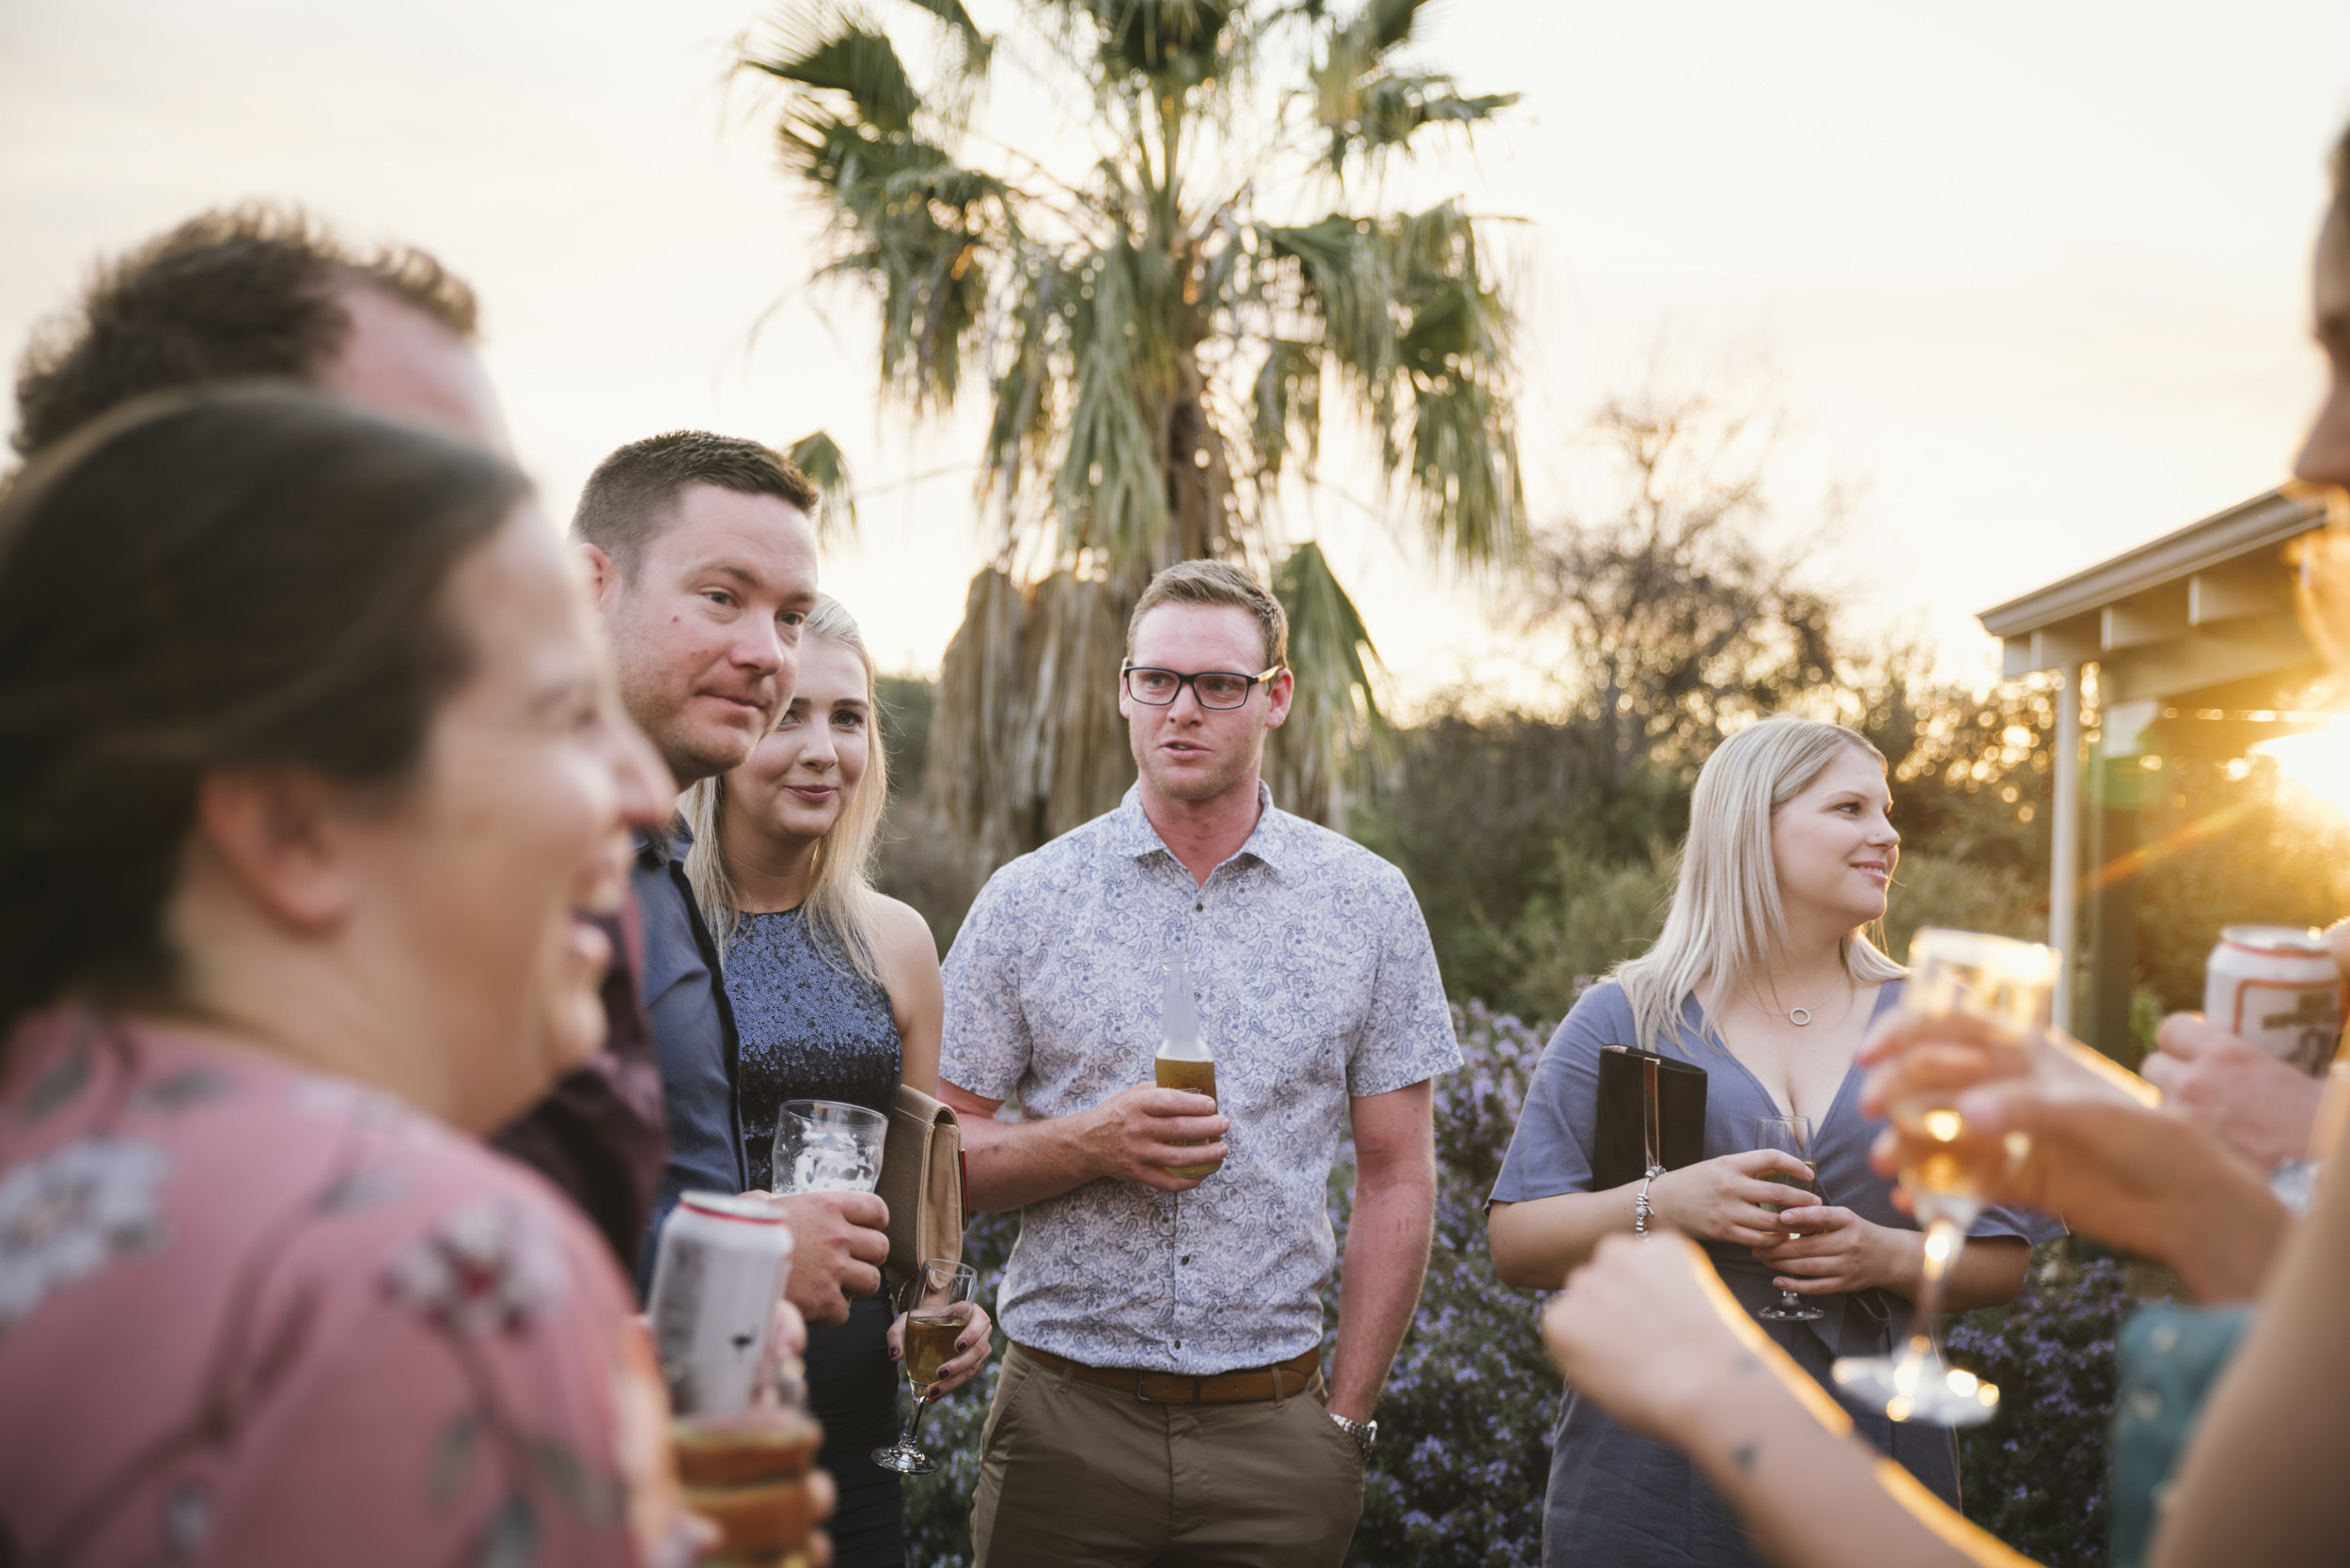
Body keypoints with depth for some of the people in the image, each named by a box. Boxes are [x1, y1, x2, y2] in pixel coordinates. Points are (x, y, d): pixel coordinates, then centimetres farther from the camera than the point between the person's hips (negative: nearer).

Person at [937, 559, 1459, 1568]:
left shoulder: (1369, 903, 2)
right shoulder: (1025, 901, 0)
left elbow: (1396, 1179, 4)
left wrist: (1347, 1412, 0)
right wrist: (1092, 1143, -16)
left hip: (1275, 1428, 1)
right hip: (1065, 1418, 0)